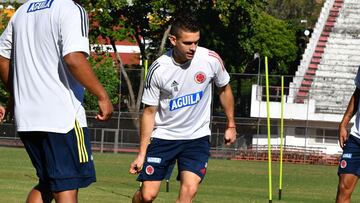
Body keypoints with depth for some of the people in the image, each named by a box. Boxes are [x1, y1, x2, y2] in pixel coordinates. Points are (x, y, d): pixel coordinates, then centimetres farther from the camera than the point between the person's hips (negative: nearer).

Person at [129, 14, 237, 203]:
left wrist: (231, 125, 15)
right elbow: (150, 111, -5)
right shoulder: (158, 69, -15)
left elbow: (224, 89, 9)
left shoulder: (211, 59, -12)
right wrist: (142, 154, -5)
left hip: (197, 137, 1)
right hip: (163, 136, -1)